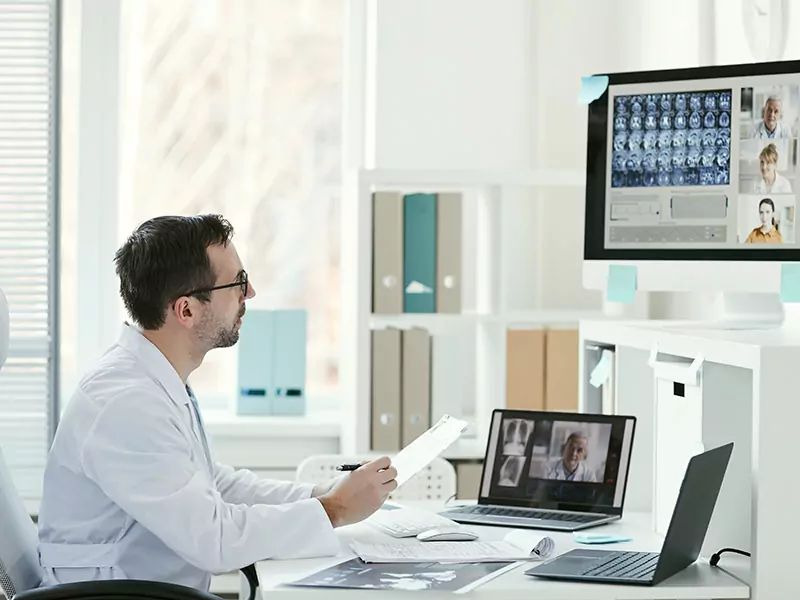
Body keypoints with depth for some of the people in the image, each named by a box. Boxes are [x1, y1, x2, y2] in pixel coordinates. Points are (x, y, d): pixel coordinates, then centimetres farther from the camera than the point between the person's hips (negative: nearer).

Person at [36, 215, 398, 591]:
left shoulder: (164, 381, 6)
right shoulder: (124, 404, -21)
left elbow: (214, 484, 15)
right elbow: (213, 539, -22)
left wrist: (324, 494, 3)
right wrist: (335, 510, -13)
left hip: (174, 589, 8)